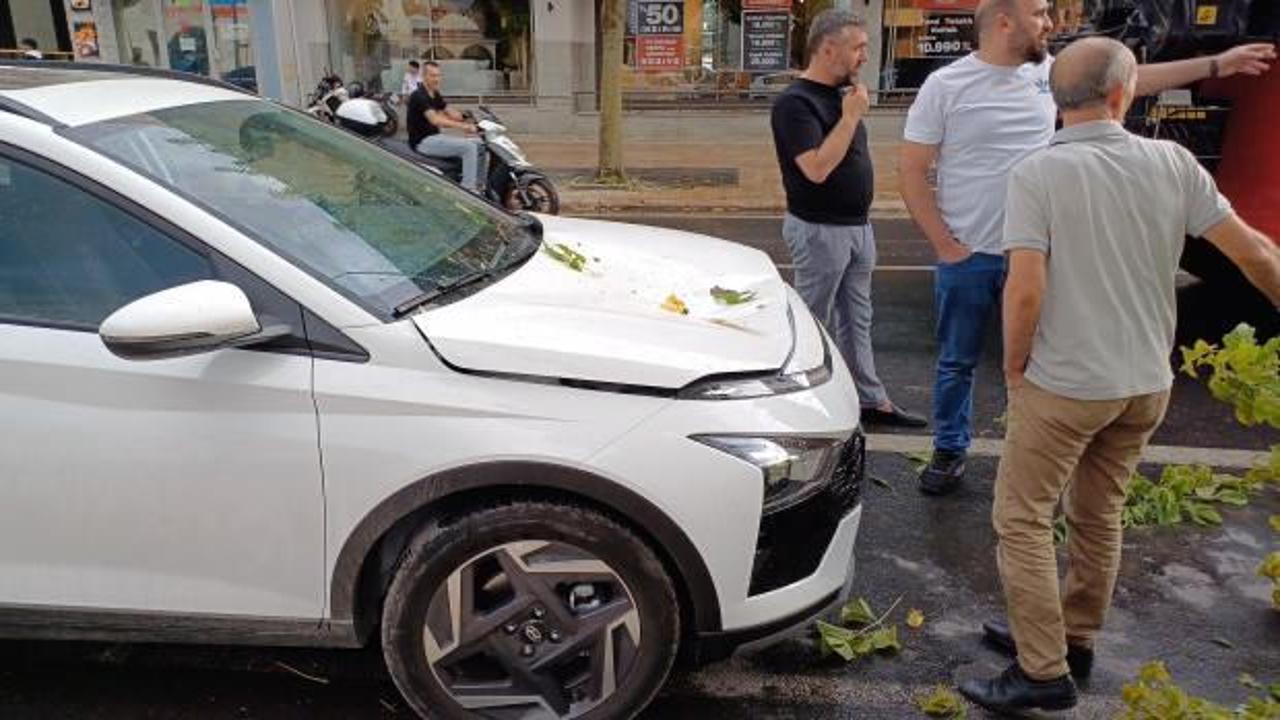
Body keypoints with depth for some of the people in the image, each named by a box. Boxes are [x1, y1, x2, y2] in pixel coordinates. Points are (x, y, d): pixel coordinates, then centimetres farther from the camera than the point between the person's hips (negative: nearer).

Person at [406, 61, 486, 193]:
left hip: (435, 136, 10)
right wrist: (463, 126, -39)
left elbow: (452, 113, 10)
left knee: (479, 143, 6)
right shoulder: (419, 96, -17)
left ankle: (479, 185, 7)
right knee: (468, 147, -23)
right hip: (423, 141, -10)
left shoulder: (435, 95, 14)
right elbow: (435, 120, -30)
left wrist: (468, 121, -10)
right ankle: (468, 189, -25)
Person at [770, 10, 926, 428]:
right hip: (819, 230, -9)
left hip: (857, 226, 9)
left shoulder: (840, 96, 12)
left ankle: (871, 400, 25)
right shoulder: (795, 103, -16)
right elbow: (817, 168, -26)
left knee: (857, 320, 15)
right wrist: (851, 117, -21)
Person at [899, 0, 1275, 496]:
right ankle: (950, 452, 27)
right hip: (966, 257, -3)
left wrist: (1216, 65, 15)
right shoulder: (945, 86, -9)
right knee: (957, 363, 9)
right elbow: (911, 172, -8)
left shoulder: (1048, 73, 4)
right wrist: (944, 245, -10)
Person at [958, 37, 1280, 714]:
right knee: (1099, 515, 20)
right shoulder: (1172, 162, -3)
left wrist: (1014, 366, -6)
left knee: (1022, 518, 7)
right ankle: (1074, 639, 36)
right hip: (1146, 382, 6)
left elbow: (1025, 291, -22)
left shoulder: (1037, 172, -16)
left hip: (1065, 384, -5)